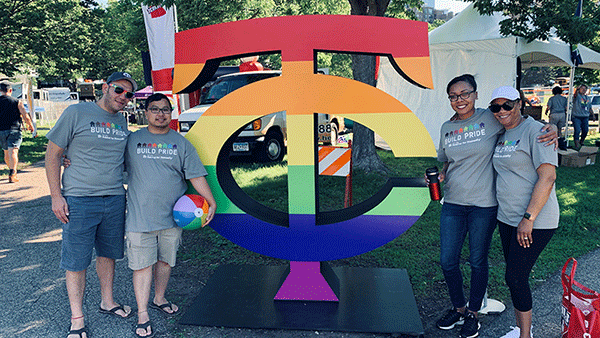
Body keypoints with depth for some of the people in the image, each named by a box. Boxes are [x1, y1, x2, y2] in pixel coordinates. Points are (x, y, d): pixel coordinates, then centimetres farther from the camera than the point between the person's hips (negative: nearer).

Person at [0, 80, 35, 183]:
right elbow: (26, 117, -3)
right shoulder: (17, 102, -1)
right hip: (14, 130, -3)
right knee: (13, 151, -12)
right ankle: (12, 174, -28)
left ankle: (12, 171, 33)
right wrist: (30, 126, 14)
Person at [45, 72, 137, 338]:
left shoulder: (122, 122, 10)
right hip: (79, 200, -5)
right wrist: (56, 196, -9)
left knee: (108, 253, 16)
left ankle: (107, 302, 35)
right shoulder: (77, 113, -6)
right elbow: (53, 154, -4)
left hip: (115, 199, 5)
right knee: (76, 261, 3)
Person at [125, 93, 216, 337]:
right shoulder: (132, 140, 4)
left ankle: (159, 298, 36)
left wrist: (211, 201, -2)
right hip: (140, 217, -2)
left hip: (172, 216, 2)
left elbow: (195, 175, 4)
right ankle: (142, 315, 9)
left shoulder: (181, 143, 6)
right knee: (142, 264, -1)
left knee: (165, 260, 15)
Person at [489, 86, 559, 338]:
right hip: (507, 218, 8)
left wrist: (528, 219, -22)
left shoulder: (534, 131, -14)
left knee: (515, 278, -5)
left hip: (535, 220, -8)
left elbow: (547, 177, -20)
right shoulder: (501, 135, 11)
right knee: (515, 276, 15)